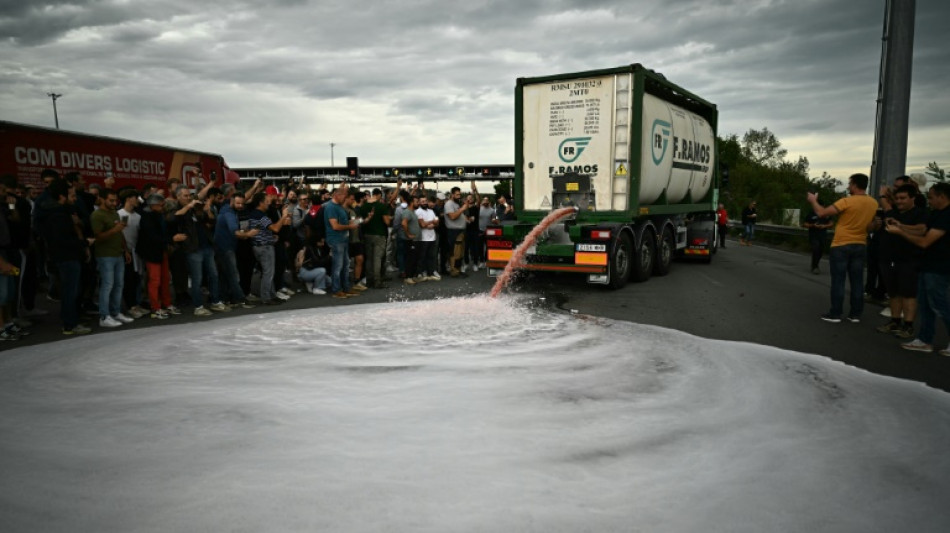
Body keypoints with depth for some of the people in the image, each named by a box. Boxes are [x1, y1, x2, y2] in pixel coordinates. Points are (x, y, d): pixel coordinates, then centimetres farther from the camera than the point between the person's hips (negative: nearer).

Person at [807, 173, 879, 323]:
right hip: (861, 246, 5)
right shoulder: (873, 203, 2)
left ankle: (835, 314, 3)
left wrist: (813, 201, 0)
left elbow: (822, 213, -16)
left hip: (841, 246, -5)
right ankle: (855, 314, 13)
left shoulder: (847, 201, -18)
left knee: (838, 281, 0)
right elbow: (872, 224, 18)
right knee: (857, 281, 8)